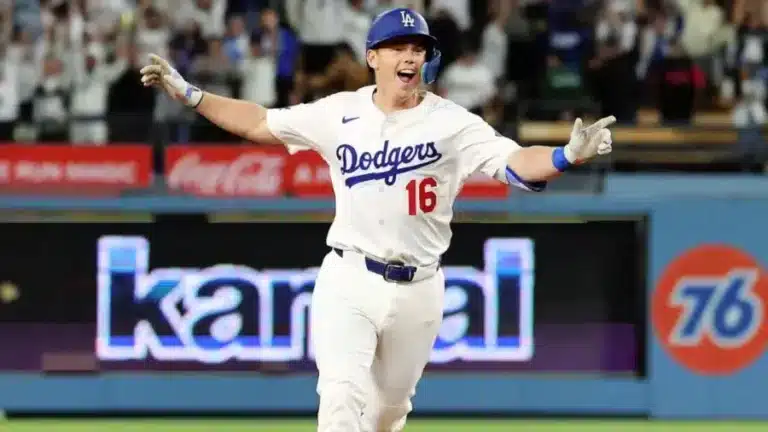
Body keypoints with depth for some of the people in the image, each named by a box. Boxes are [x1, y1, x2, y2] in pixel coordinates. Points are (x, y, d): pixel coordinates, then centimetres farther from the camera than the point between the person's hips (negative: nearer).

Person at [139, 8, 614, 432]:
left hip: (418, 290, 1)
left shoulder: (451, 123, -8)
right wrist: (187, 93, 3)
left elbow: (517, 163, -19)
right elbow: (259, 123, 9)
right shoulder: (339, 114, -1)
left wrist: (568, 155, -39)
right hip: (349, 280, -1)